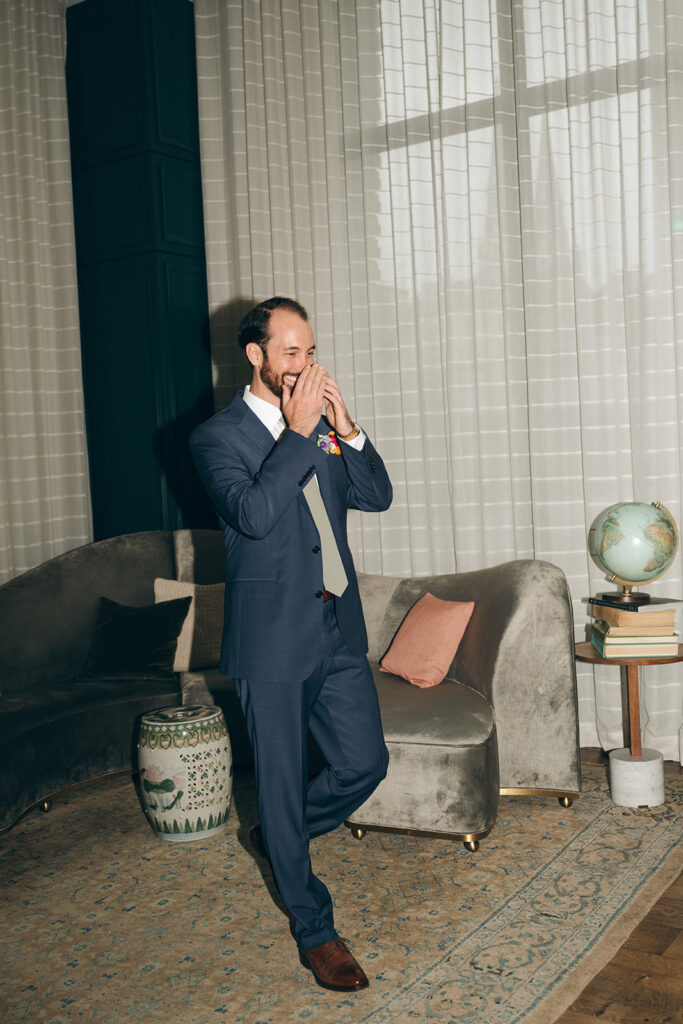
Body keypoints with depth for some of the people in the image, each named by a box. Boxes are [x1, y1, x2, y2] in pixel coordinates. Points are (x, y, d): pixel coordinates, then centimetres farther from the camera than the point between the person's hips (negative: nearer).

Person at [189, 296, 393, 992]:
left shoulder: (322, 424, 11)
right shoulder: (217, 437, -8)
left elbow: (377, 496, 5)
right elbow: (254, 513, -24)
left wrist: (345, 428, -8)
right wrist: (300, 433, -21)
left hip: (339, 628, 6)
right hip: (274, 641, -6)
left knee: (366, 762, 11)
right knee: (283, 784, 6)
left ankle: (281, 837, 39)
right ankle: (314, 930, 23)